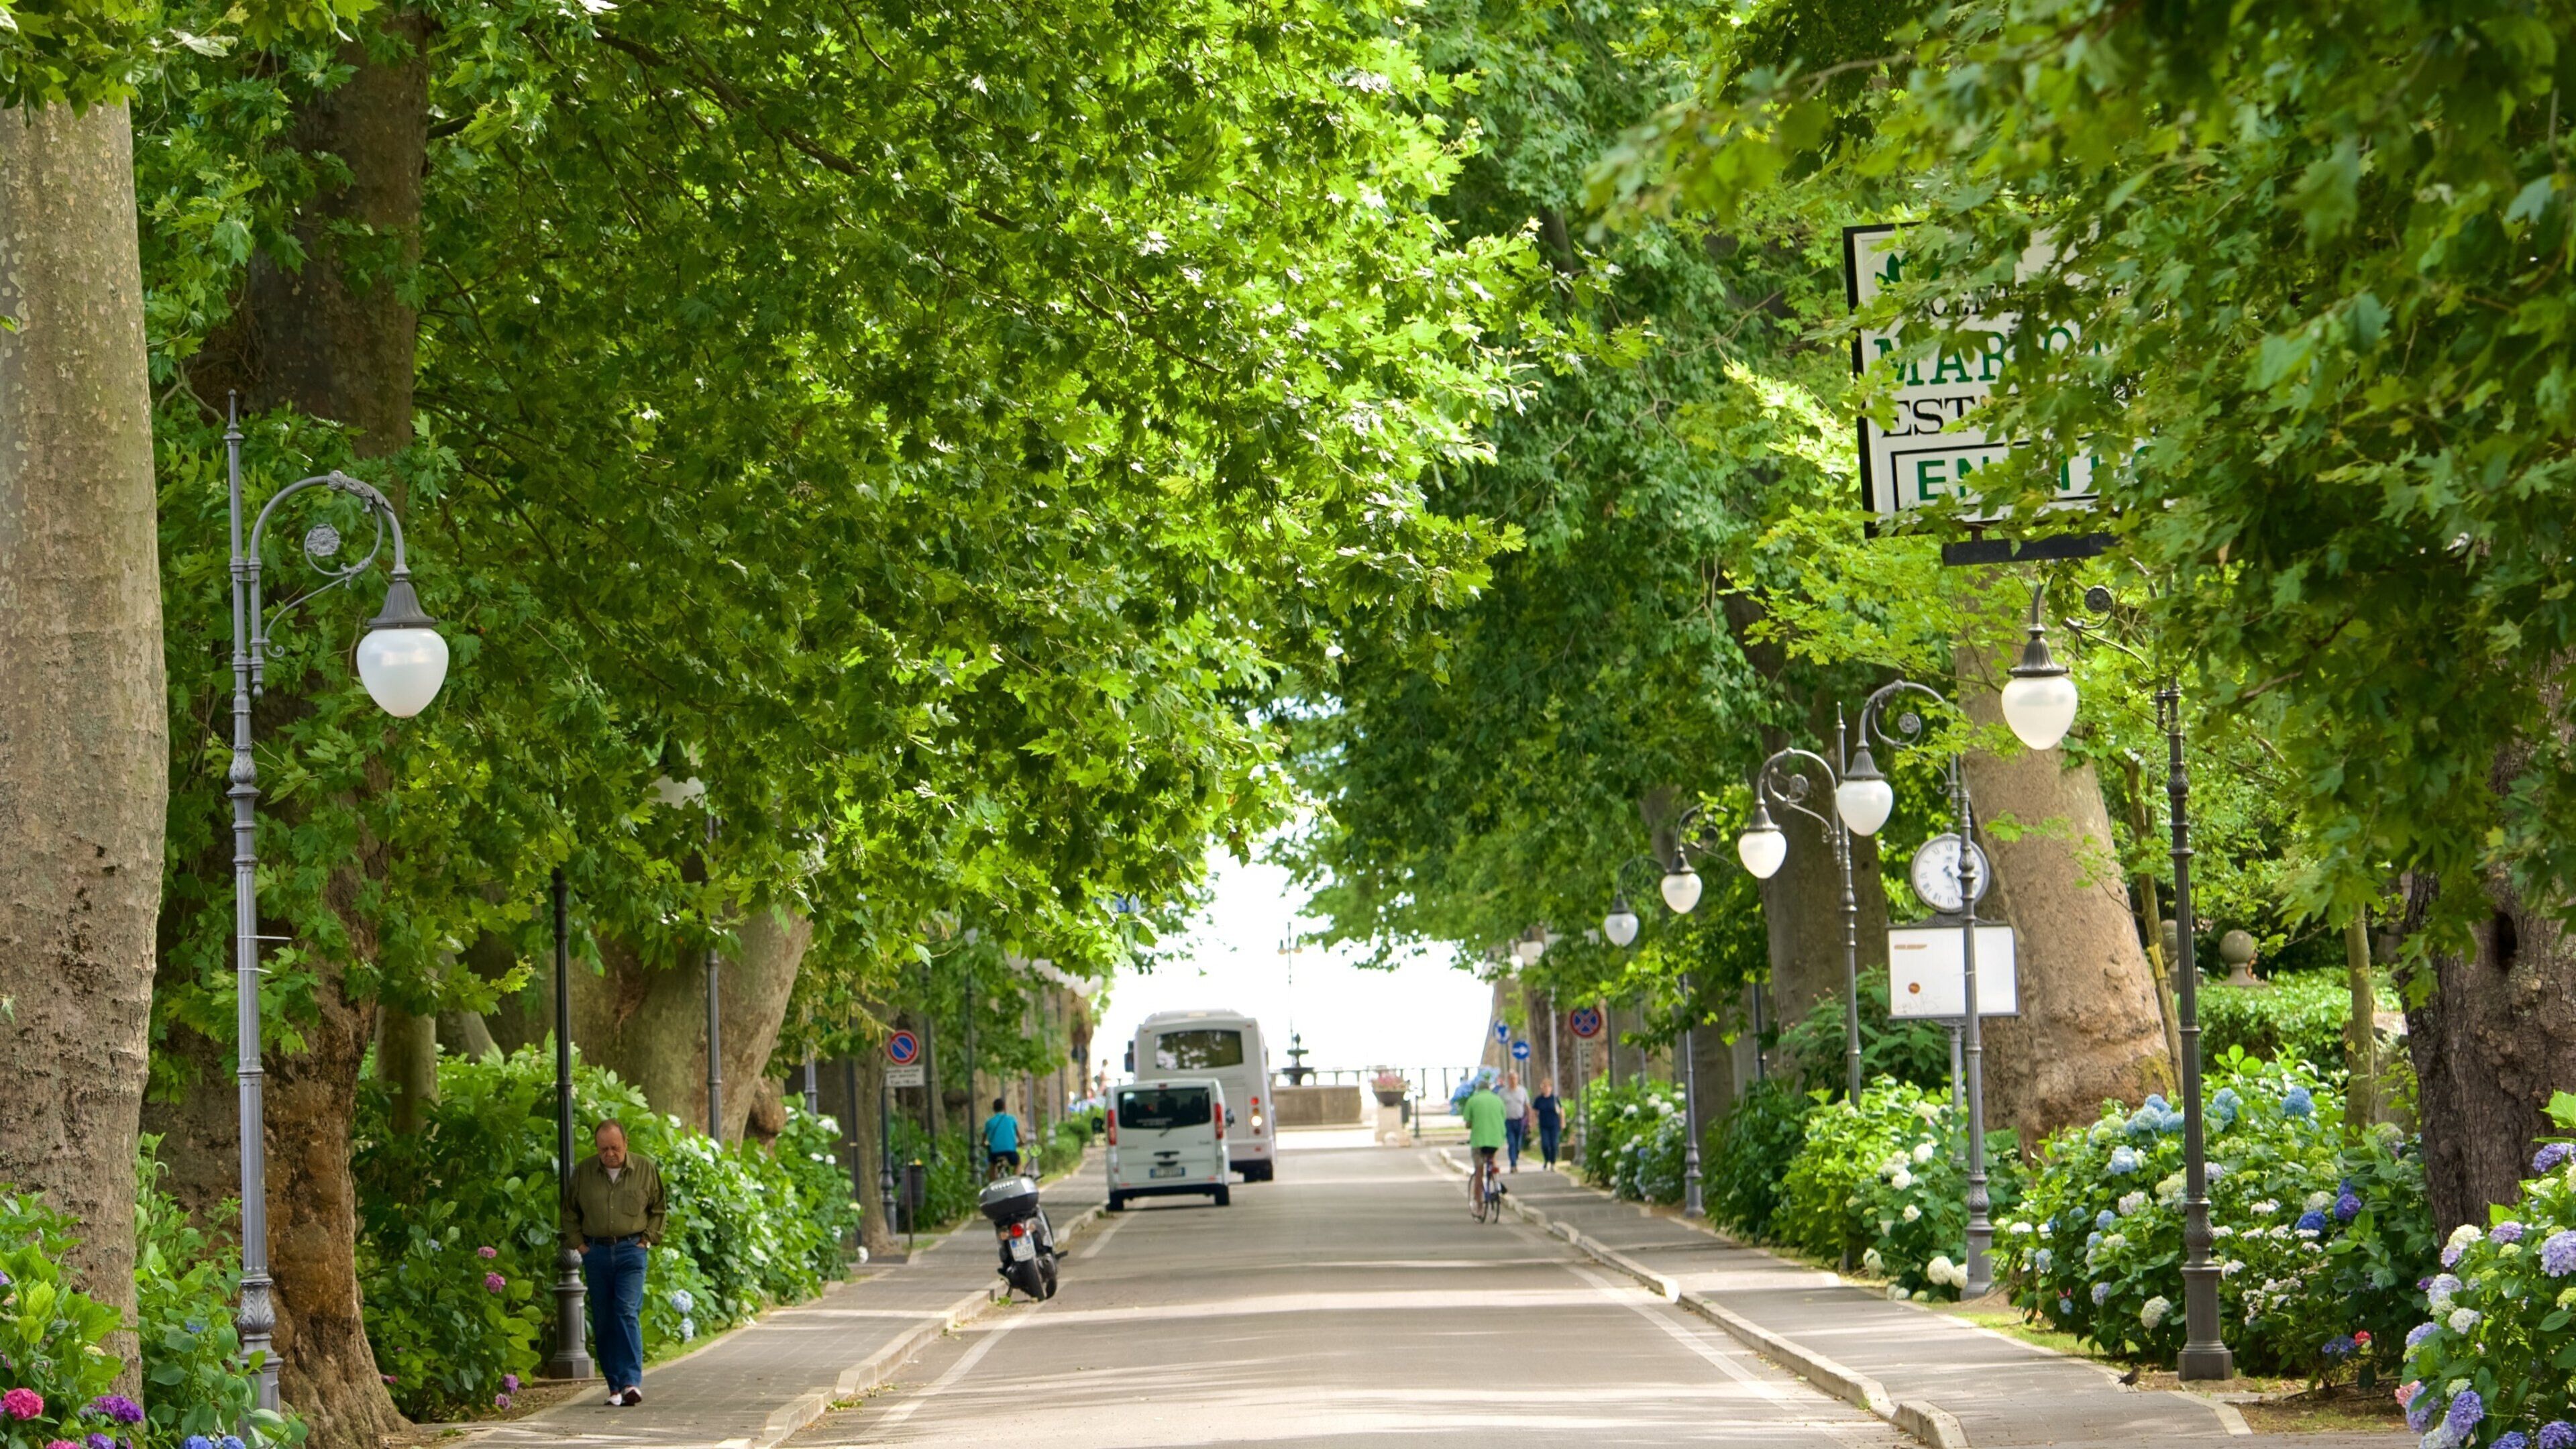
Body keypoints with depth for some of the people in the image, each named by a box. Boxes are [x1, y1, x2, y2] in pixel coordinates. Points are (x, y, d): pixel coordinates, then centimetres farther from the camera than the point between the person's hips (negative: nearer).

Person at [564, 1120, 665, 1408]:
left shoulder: (645, 1169, 2)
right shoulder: (584, 1172, 5)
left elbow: (658, 1209, 14)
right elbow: (570, 1211, 16)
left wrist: (648, 1239, 3)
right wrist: (578, 1243, 6)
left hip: (631, 1250, -2)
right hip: (596, 1251, 2)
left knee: (627, 1313, -15)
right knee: (603, 1321, 3)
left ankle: (632, 1382, -21)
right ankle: (614, 1386, 9)